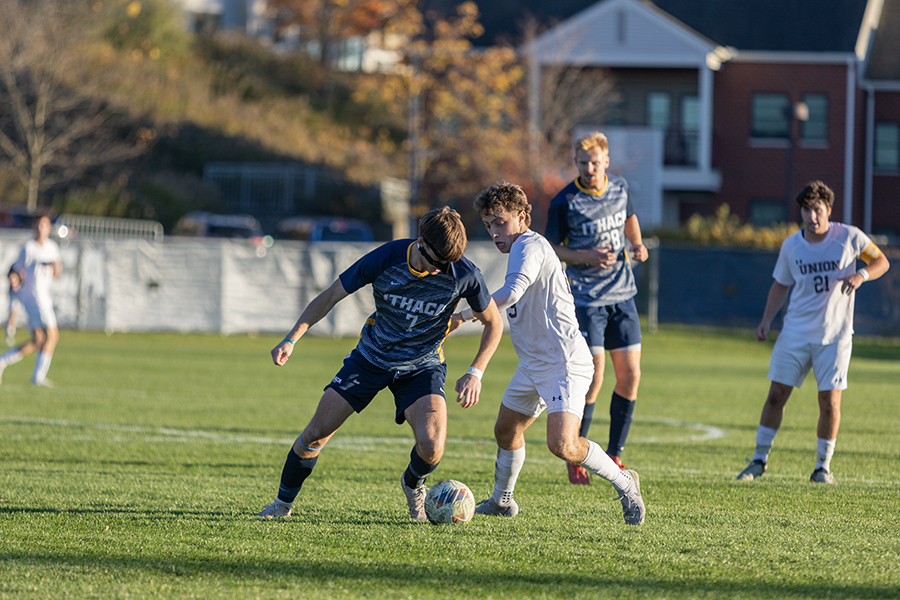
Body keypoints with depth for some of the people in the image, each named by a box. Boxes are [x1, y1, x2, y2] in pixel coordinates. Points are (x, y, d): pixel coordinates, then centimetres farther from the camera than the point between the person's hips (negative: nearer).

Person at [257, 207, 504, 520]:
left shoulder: (464, 274, -21)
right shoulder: (384, 259, -22)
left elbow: (493, 322, -4)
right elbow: (330, 296, -8)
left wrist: (475, 373, -14)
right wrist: (291, 339, -16)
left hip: (422, 365, -1)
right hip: (371, 358, 1)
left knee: (431, 446, -24)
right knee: (316, 433, -4)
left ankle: (413, 484, 13)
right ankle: (283, 503, 20)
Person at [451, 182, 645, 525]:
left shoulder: (529, 246, -14)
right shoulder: (524, 248, 18)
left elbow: (511, 294, -30)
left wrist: (463, 316, -26)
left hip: (563, 363, -11)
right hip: (533, 364, 11)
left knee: (562, 445, -22)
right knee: (506, 430, 21)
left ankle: (624, 484, -5)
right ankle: (502, 500, 41)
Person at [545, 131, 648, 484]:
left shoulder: (621, 188, 4)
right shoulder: (564, 202, -10)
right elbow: (552, 248, -2)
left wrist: (637, 244, 5)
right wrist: (586, 257, -18)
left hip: (622, 295, 5)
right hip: (586, 299, -5)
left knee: (630, 377, 1)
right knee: (593, 379, -11)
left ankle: (614, 455, 14)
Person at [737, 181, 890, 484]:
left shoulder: (849, 237, -7)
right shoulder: (791, 245, 0)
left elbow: (881, 262, 3)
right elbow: (781, 284, 13)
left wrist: (861, 274, -18)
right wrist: (766, 320, 3)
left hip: (835, 335, -2)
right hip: (795, 332, 2)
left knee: (830, 402, -7)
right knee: (776, 395, 0)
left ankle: (823, 466, 11)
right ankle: (759, 459, 14)